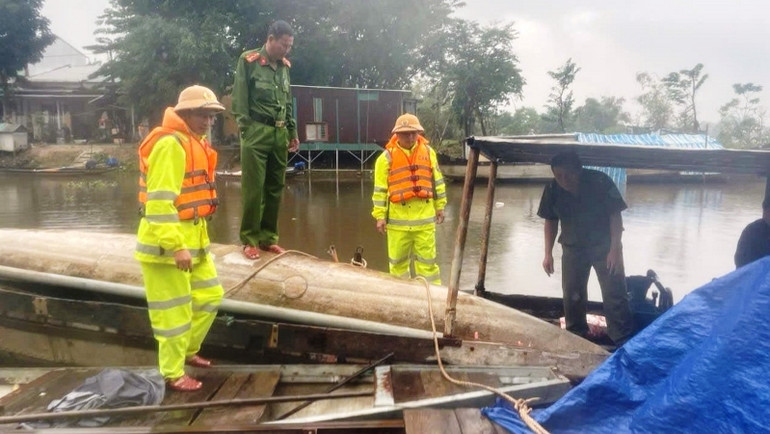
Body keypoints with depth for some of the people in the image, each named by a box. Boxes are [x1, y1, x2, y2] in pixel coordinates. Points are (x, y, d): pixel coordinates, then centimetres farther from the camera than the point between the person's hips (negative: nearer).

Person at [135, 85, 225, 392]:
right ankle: (173, 374, 18)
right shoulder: (170, 144, -18)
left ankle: (188, 351, 37)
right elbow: (159, 201, -24)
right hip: (167, 242, -10)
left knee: (210, 296, 19)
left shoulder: (194, 142, 14)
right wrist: (176, 246, -26)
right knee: (174, 310, 2)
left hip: (192, 235, 10)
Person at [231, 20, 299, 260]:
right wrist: (246, 129, -10)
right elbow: (239, 98, -4)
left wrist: (292, 132, 18)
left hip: (280, 134, 6)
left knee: (275, 188, 8)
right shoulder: (248, 60, -1)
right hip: (257, 132, -6)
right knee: (253, 188, -4)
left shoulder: (285, 66, 16)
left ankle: (268, 237, 18)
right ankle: (249, 240, 6)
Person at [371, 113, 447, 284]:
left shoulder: (428, 152, 6)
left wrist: (440, 206, 14)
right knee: (398, 260, 10)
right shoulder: (387, 156, -3)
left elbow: (437, 181, 14)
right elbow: (380, 189, -2)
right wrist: (380, 215, -5)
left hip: (425, 216, 2)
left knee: (427, 259, 6)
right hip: (398, 218, -1)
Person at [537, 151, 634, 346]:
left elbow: (615, 215, -15)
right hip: (573, 248, 3)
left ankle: (624, 342, 4)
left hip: (604, 246, -3)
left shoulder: (600, 182, -22)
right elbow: (551, 221, 0)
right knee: (572, 295, 8)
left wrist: (615, 249, -21)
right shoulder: (552, 189, -12)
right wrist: (548, 254, -2)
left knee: (615, 293, -5)